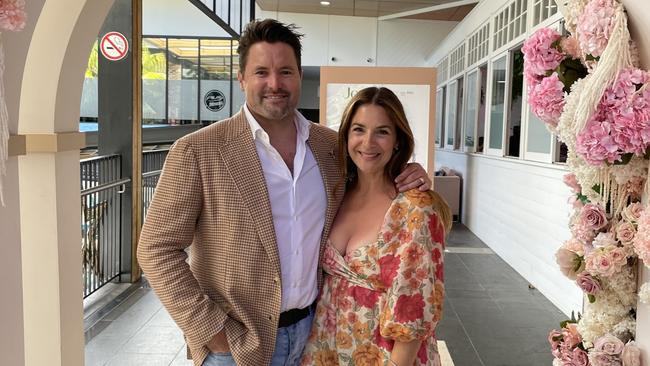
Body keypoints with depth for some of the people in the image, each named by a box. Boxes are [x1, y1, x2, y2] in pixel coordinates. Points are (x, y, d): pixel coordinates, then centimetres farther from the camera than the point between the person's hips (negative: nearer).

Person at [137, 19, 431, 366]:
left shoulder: (332, 145, -1)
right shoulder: (197, 151, -13)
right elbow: (156, 249, -11)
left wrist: (406, 180, -6)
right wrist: (210, 328, -14)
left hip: (313, 329, 4)